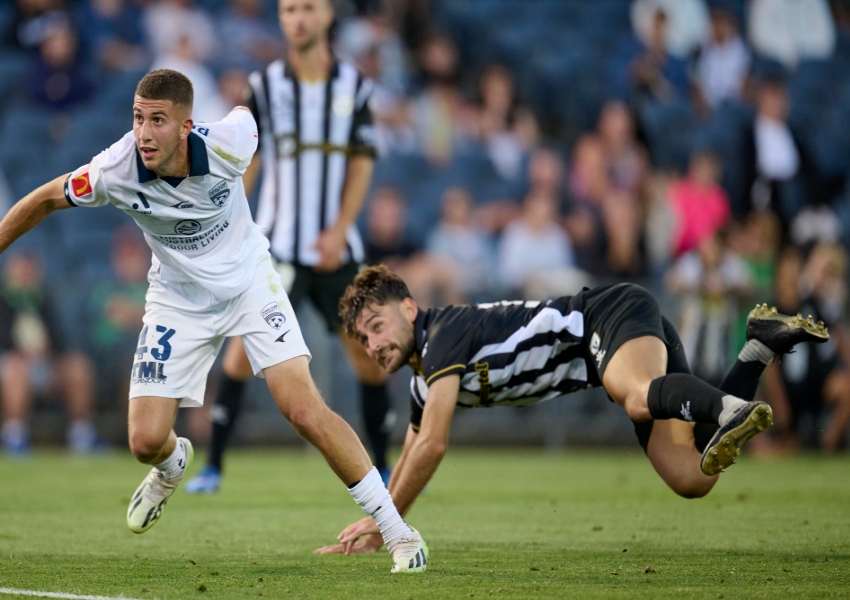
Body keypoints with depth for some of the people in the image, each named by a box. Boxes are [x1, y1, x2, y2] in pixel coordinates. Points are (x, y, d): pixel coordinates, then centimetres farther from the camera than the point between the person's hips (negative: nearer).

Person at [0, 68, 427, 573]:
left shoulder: (226, 145, -28)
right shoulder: (117, 170, -26)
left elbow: (245, 113, -2)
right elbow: (46, 200, -7)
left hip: (249, 280, -1)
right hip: (179, 299, 2)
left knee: (304, 410, -18)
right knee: (146, 441, -5)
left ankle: (395, 529, -9)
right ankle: (173, 465, 37)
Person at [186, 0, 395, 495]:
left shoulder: (354, 85, 4)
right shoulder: (264, 85, 0)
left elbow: (362, 162, 3)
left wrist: (339, 230, -7)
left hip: (337, 247, 2)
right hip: (278, 246, -2)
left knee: (368, 352, 3)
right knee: (246, 346, -11)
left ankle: (382, 468, 17)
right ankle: (213, 467, -4)